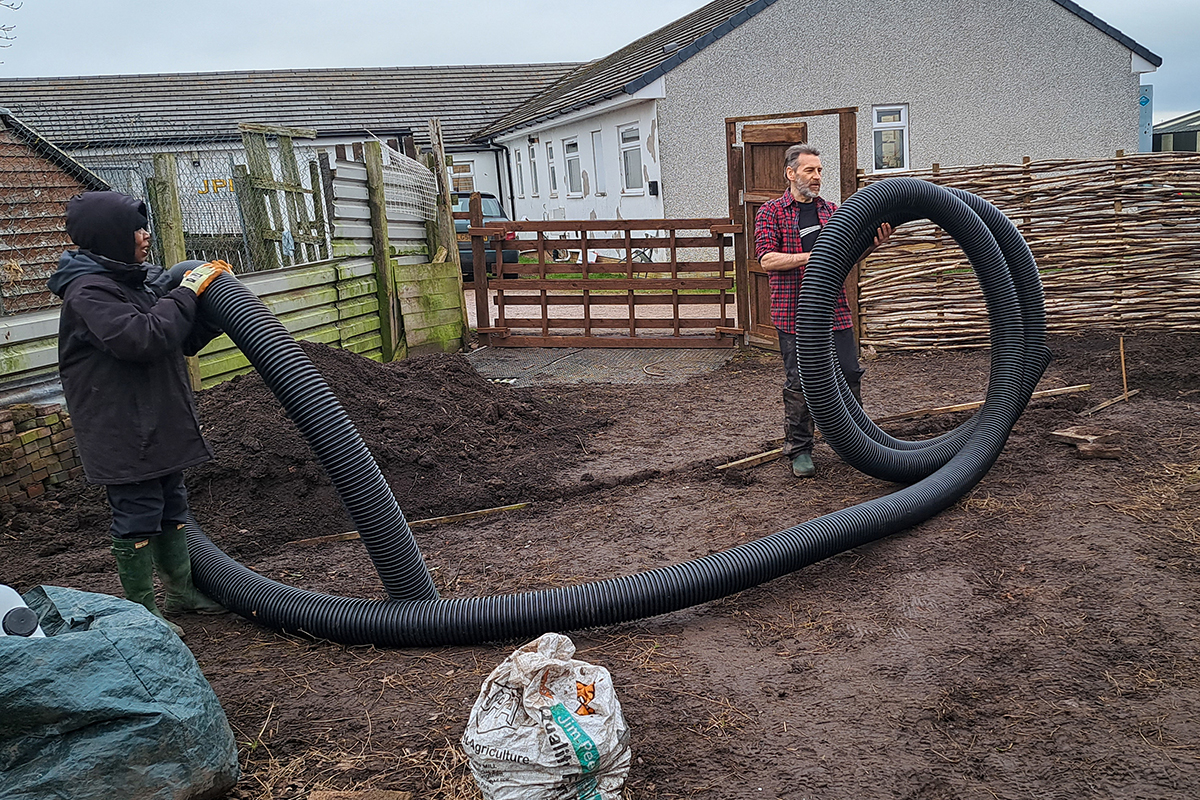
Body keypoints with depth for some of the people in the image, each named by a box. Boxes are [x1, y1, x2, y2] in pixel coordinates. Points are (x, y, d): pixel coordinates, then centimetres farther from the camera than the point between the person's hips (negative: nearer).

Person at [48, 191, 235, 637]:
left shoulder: (136, 281, 13)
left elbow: (186, 341, 18)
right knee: (137, 517, -1)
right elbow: (143, 338, -31)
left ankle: (181, 591, 31)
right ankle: (142, 610, 12)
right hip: (123, 433, -10)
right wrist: (186, 293, -21)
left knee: (172, 509, 18)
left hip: (160, 424, 10)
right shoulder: (88, 291, -17)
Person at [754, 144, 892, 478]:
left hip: (835, 309, 4)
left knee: (850, 375, 6)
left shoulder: (831, 210, 17)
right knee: (799, 382, 0)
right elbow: (767, 259, -10)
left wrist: (873, 243, -9)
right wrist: (812, 256, -19)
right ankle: (799, 450, 12)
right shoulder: (771, 212, 2)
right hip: (794, 313, -4)